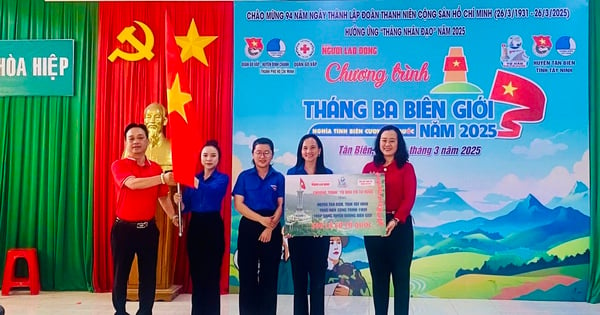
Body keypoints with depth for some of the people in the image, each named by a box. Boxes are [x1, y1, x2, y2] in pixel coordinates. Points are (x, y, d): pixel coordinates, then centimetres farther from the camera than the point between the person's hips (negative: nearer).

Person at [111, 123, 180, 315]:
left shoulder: (156, 168, 7)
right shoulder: (119, 165, -6)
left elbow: (163, 197, 13)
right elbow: (133, 183, -26)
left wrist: (173, 216, -1)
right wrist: (163, 178, -38)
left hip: (148, 228, 3)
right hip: (124, 228, -3)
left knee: (148, 274, 8)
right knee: (120, 273, 7)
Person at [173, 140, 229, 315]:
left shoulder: (222, 178, -4)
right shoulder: (194, 177, 9)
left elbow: (210, 190, -27)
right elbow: (186, 207, 6)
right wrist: (179, 202, -17)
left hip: (213, 227, -5)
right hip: (195, 227, 5)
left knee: (211, 274, 0)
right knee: (196, 273, 12)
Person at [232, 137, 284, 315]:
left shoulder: (279, 178, 4)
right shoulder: (244, 176, 3)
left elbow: (281, 206, -1)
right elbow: (238, 204, -5)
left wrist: (270, 228, -13)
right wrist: (261, 219, -15)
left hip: (272, 229, 0)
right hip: (248, 228, 0)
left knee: (269, 274, 5)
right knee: (247, 274, 4)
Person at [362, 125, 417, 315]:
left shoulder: (406, 168, 1)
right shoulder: (369, 168, 9)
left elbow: (409, 198, -8)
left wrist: (395, 220, -21)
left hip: (400, 226, -2)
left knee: (401, 276, 4)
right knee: (378, 276, 10)